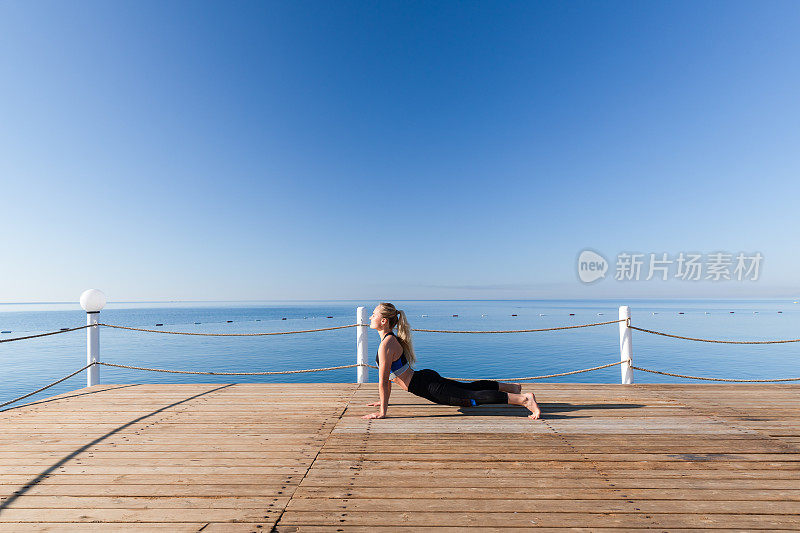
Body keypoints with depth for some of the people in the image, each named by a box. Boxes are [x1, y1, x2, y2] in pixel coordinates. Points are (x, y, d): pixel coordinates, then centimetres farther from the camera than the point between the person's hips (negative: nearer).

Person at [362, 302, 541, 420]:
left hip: (429, 387, -9)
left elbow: (383, 381, -20)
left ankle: (525, 399, -4)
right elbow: (388, 375, 20)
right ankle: (512, 386, 35)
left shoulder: (386, 345, -21)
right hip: (425, 378, 9)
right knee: (469, 387, 21)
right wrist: (384, 401, 25)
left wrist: (382, 412, -12)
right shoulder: (391, 337, 10)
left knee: (473, 397, -7)